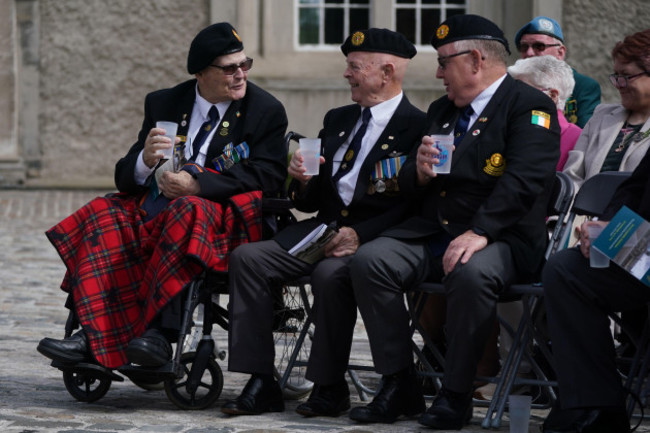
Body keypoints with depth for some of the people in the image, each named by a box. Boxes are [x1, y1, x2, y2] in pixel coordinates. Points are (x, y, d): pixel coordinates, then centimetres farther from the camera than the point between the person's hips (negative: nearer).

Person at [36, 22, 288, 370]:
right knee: (102, 215, -21)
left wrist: (196, 184, -20)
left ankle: (161, 333, -45)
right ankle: (95, 336, -32)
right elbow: (125, 177, 12)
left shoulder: (266, 111, 5)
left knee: (189, 212, -37)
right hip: (155, 209, 5)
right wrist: (145, 161, -15)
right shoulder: (164, 104, 15)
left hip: (224, 217, -4)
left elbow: (267, 175, -9)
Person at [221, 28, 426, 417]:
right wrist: (302, 181, -1)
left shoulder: (417, 128, -4)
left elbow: (413, 206, -12)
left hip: (373, 237, -7)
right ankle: (262, 384, -16)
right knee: (248, 258, -15)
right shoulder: (337, 120, 20)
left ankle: (330, 387, -18)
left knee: (331, 274, -36)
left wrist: (360, 234, -22)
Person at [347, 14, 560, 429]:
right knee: (369, 261, -18)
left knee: (471, 274, -38)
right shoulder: (442, 111, 22)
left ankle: (456, 395, -23)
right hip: (431, 233, 7)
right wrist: (419, 172, -3)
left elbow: (524, 181, -17)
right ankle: (397, 384, -12)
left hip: (502, 237, -7)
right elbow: (410, 189, 23)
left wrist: (479, 233, -28)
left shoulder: (530, 106, -3)